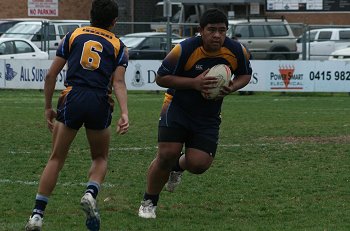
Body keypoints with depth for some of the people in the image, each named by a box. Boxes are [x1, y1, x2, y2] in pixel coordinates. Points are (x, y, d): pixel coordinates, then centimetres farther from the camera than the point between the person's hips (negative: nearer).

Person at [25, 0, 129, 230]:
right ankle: (91, 193, -8)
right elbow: (118, 82, -3)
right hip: (100, 104, 0)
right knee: (101, 158, 21)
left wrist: (48, 107, 19)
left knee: (56, 159, 11)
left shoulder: (73, 36, 15)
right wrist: (124, 114, -12)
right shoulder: (119, 46, 13)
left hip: (72, 99, 0)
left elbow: (51, 75, 10)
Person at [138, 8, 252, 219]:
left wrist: (232, 88, -13)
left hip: (209, 116, 3)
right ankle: (149, 202, 8)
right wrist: (194, 83, -24)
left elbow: (245, 74, 10)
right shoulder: (184, 50, -20)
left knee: (199, 164, -12)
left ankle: (179, 166, 28)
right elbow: (161, 78, -12)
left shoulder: (237, 51, -10)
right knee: (167, 154, -15)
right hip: (177, 107, -3)